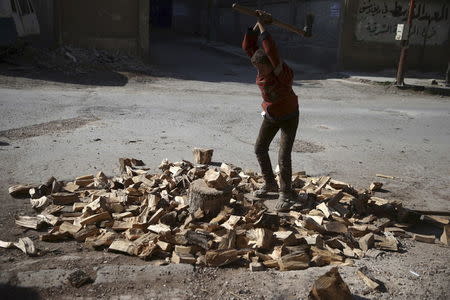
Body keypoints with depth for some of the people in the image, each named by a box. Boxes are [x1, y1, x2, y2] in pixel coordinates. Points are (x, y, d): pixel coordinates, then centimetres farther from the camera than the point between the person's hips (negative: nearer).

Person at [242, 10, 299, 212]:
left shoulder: (283, 72, -31)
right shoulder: (262, 67, -11)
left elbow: (271, 51, -48)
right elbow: (248, 46, -14)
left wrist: (264, 27, -40)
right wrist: (257, 25, -25)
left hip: (289, 117, -7)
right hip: (271, 116, 7)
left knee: (283, 157, -11)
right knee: (260, 149, 11)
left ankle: (286, 194, 6)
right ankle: (270, 183, 30)